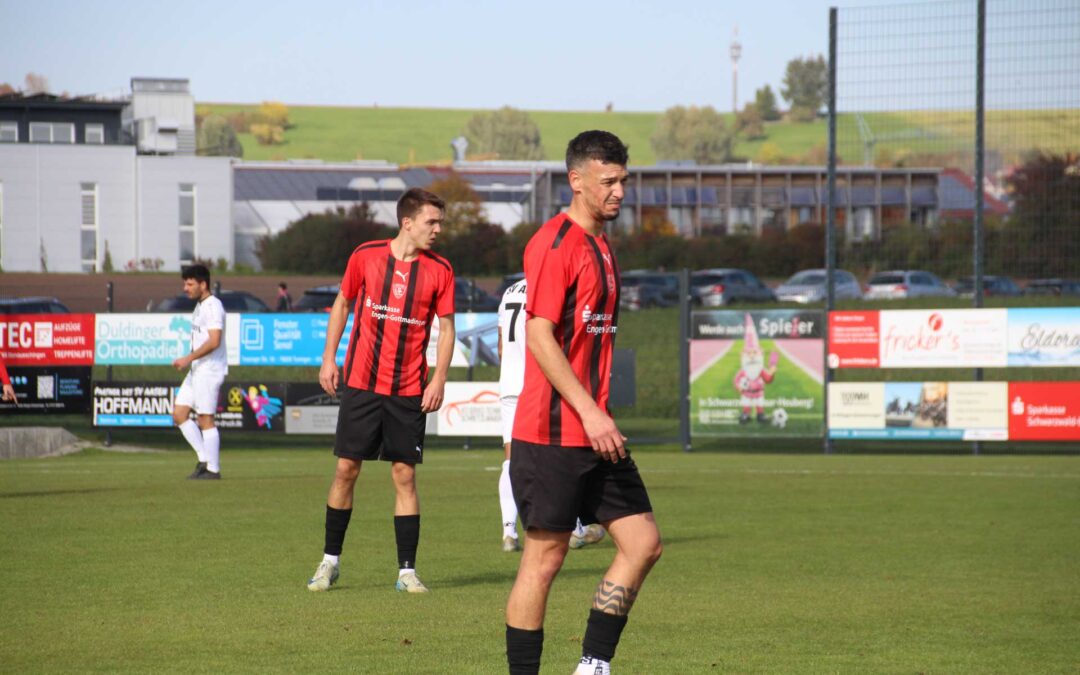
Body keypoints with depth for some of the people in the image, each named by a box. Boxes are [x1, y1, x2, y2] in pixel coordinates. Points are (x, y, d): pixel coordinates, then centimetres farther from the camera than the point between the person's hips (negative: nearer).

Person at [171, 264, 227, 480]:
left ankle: (212, 469, -2)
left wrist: (189, 358, -22)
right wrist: (188, 361, 16)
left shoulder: (213, 306, -14)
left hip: (209, 370, -10)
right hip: (196, 371, 10)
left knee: (205, 419, -7)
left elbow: (214, 341, -23)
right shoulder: (199, 306, 17)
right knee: (179, 414, 7)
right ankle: (204, 459, 10)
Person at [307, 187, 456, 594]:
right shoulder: (366, 256, -1)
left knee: (405, 475, -1)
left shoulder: (439, 270, -1)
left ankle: (407, 571, 5)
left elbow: (446, 328, 3)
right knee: (346, 469, 2)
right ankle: (330, 560, 16)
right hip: (361, 382, 0)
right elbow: (342, 304, 11)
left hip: (409, 391, 0)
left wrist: (439, 380, -7)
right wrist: (328, 358, 7)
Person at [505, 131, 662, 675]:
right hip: (552, 435, -9)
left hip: (595, 432, 9)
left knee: (643, 543, 3)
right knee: (544, 556, -4)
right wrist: (589, 412, -21)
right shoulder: (553, 244, -12)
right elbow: (539, 336, -18)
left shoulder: (600, 246, 17)